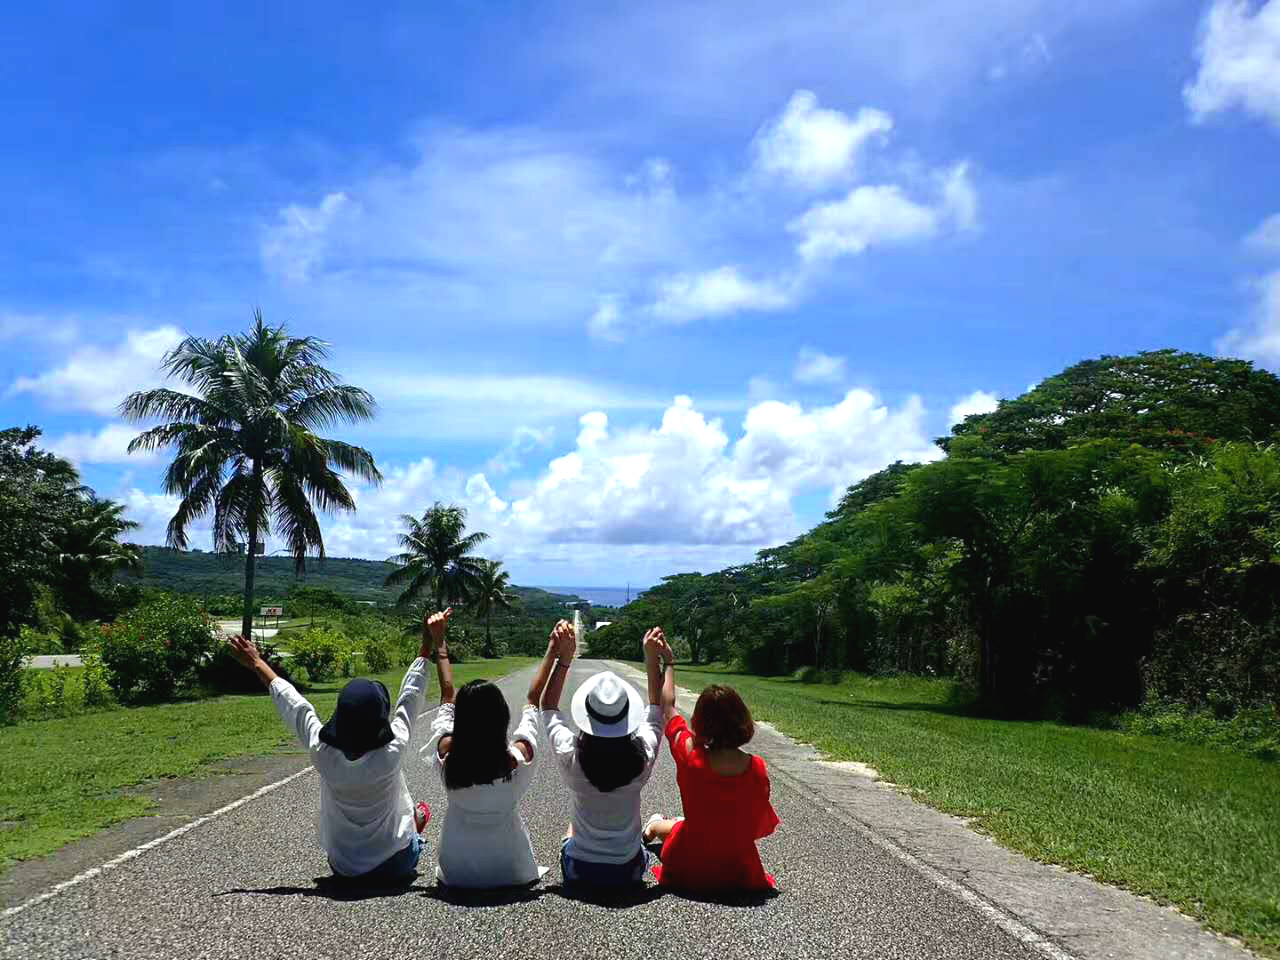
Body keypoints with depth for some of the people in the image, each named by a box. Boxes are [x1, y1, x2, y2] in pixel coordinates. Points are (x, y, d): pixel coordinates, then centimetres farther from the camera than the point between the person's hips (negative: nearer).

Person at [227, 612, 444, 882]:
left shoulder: (323, 754, -21)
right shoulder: (392, 754, -26)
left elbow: (296, 708, -8)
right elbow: (410, 697, -15)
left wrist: (257, 664, 6)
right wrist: (428, 643, -8)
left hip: (344, 867, 2)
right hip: (395, 867, -2)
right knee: (420, 812, 25)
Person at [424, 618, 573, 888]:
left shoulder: (448, 756, -21)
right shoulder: (517, 759, -24)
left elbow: (447, 697, -5)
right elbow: (533, 700, -9)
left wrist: (440, 646, 4)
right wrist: (552, 652, -1)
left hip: (455, 874, 1)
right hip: (508, 873, -1)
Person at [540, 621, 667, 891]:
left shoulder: (572, 758, -23)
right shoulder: (642, 757, -21)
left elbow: (548, 707, -4)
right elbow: (656, 708, 0)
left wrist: (564, 657, -6)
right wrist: (652, 659, 1)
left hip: (579, 872, 0)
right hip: (628, 872, 1)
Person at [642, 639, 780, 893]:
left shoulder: (689, 755, -22)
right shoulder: (757, 768, -20)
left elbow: (667, 707, -5)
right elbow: (761, 823, -6)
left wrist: (668, 663, 9)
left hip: (689, 871, -1)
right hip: (739, 873, 1)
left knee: (662, 825, 32)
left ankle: (654, 827, 60)